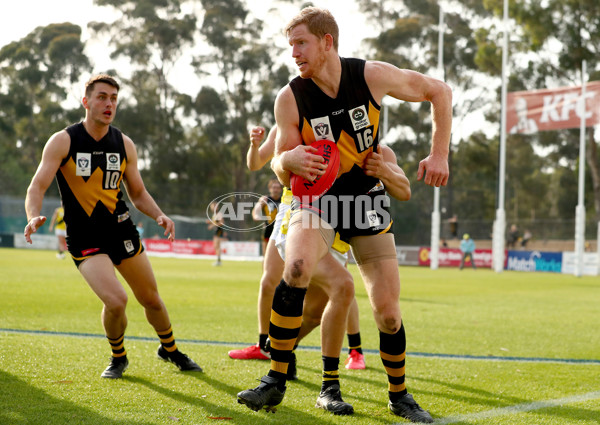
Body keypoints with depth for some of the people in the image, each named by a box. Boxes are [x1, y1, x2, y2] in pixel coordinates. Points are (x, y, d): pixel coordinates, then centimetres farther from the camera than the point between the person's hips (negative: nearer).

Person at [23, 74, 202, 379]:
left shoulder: (124, 145, 4)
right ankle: (118, 357, 8)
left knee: (151, 299, 11)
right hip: (84, 238, -4)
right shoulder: (63, 141, -8)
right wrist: (34, 216, -33)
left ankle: (170, 350, 39)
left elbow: (138, 193, 13)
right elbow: (37, 186, -12)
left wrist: (159, 216, -6)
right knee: (116, 300, -21)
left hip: (122, 231, 4)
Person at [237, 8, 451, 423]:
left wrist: (439, 154, -9)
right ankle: (276, 381, -20)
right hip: (317, 199, -1)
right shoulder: (290, 98, -14)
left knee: (388, 312, -2)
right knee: (296, 267, -32)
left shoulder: (373, 76, -16)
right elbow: (282, 170, -8)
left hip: (368, 199, 1)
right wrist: (289, 160, -33)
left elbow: (439, 91, -2)